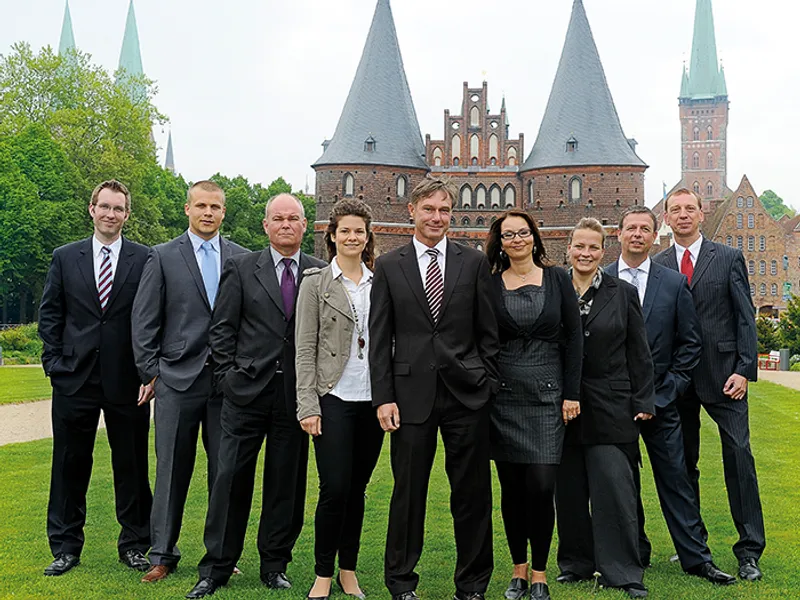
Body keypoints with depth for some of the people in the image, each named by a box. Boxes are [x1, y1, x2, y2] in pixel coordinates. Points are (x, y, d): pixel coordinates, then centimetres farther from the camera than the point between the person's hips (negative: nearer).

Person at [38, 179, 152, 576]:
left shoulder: (145, 260, 1)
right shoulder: (65, 258, 7)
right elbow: (49, 315, 9)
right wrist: (54, 362, 0)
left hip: (127, 380, -1)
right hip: (74, 379, 2)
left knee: (132, 466, 8)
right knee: (70, 464, 10)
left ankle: (134, 544, 21)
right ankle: (66, 547, 23)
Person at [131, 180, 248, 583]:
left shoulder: (242, 259, 7)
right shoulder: (162, 257, 4)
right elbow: (144, 320, 3)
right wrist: (150, 372, -1)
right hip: (178, 379, -1)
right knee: (172, 469, 6)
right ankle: (163, 554, 18)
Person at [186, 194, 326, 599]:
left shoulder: (320, 274, 6)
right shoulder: (240, 268, 4)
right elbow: (221, 329, 3)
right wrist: (228, 377, -3)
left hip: (296, 395, 1)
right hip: (246, 393, -1)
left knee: (286, 485, 9)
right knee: (231, 479, 3)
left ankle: (274, 566, 23)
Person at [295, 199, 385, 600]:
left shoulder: (380, 283, 9)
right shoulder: (316, 282, 0)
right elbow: (305, 348, -3)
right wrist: (308, 405, -10)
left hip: (372, 400, 3)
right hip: (334, 399, -3)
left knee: (357, 489, 10)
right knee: (334, 489, -6)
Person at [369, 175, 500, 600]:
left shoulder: (474, 262, 7)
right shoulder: (388, 266, 6)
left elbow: (488, 332, 7)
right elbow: (379, 339, 3)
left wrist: (488, 384, 1)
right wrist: (383, 397, -3)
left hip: (467, 394, 1)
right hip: (412, 393, 0)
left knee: (473, 493, 6)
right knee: (408, 492, 7)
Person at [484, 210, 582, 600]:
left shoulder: (557, 279, 5)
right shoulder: (489, 285, 4)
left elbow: (574, 337, 4)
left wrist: (572, 393, -2)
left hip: (548, 392, 0)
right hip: (503, 394, 1)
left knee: (541, 485, -6)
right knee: (511, 486, 6)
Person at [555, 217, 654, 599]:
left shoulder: (623, 294, 4)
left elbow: (639, 354, 5)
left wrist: (643, 403, 0)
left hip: (610, 406, -2)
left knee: (614, 488, -5)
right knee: (569, 490, 9)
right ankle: (576, 563, 23)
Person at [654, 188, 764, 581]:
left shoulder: (728, 259, 5)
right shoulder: (656, 266, 8)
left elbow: (745, 318, 1)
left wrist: (744, 370, -9)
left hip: (722, 374, -2)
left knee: (739, 455, -6)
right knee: (682, 462, 9)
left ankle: (749, 551, 4)